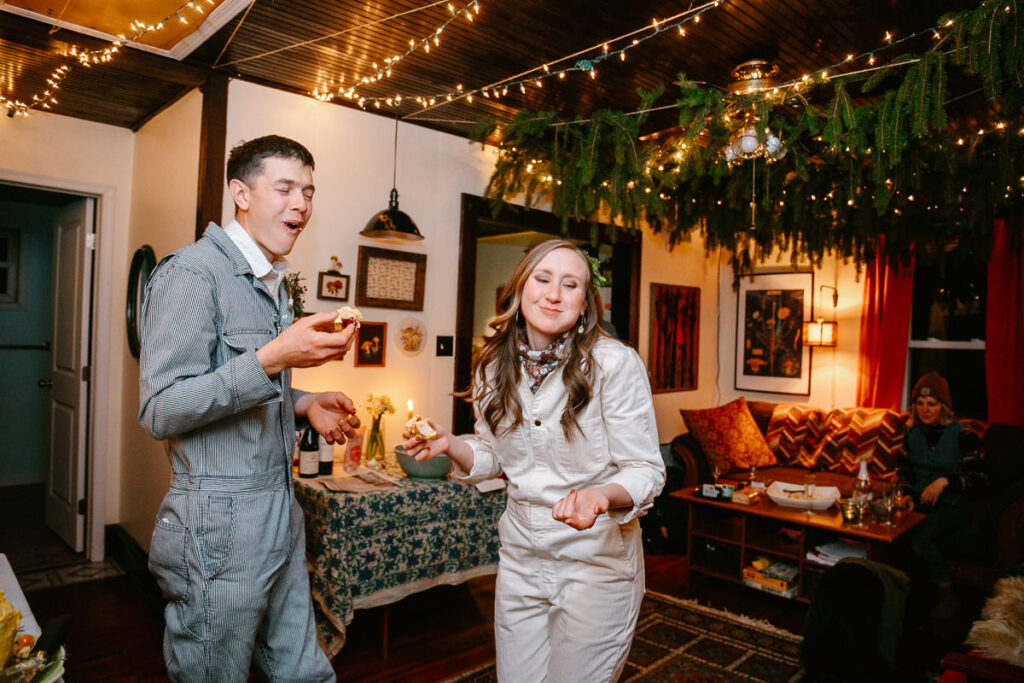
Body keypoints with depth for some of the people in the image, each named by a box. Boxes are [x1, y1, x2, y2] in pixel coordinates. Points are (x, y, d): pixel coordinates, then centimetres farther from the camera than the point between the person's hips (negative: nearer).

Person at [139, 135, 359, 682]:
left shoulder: (274, 284, 15)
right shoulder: (193, 272, -13)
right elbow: (159, 411, -19)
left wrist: (304, 404, 5)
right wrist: (274, 359, -27)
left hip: (281, 513, 8)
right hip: (220, 524, -8)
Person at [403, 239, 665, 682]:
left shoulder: (615, 364, -18)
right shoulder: (495, 368, -2)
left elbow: (646, 471, -14)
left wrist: (602, 496, -34)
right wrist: (449, 445, -9)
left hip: (595, 565, -4)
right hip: (520, 558, 5)